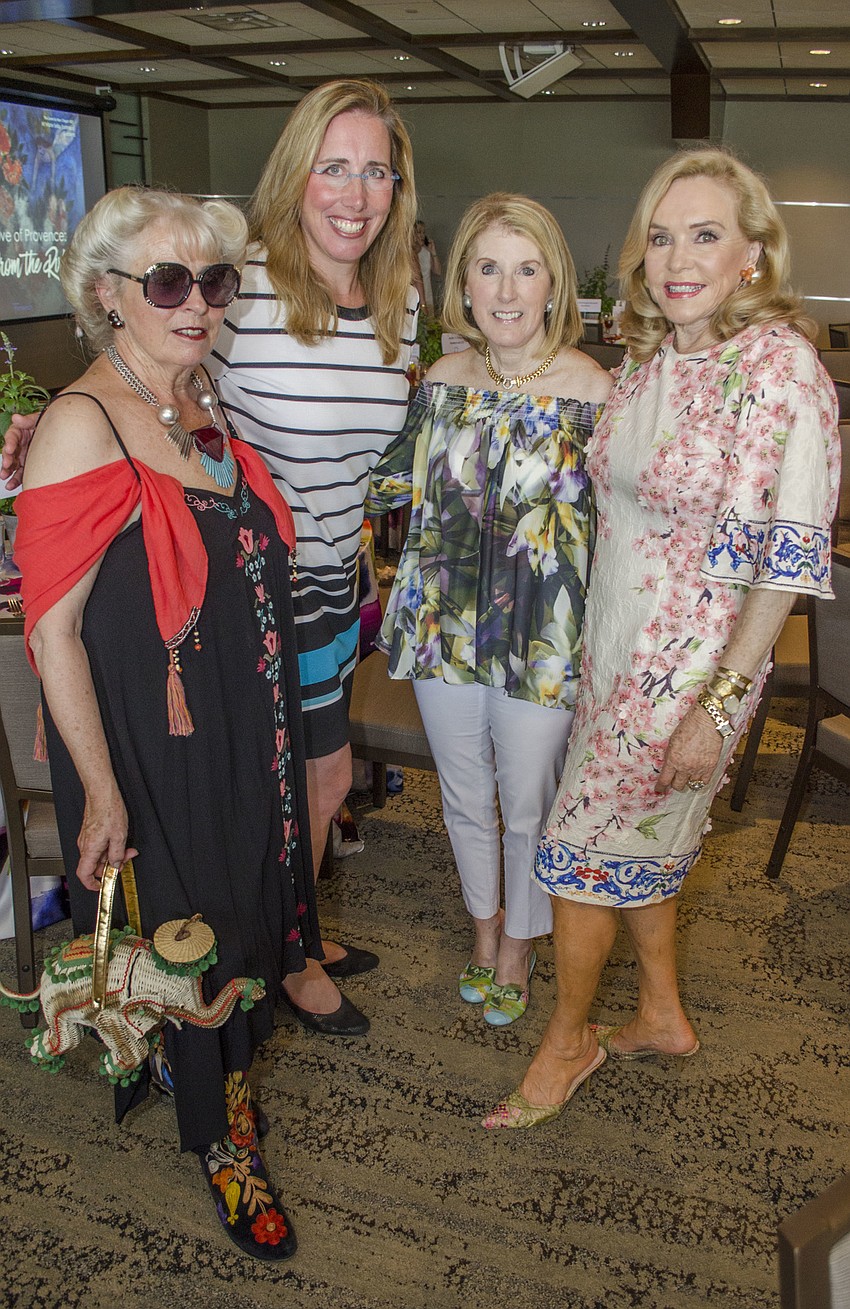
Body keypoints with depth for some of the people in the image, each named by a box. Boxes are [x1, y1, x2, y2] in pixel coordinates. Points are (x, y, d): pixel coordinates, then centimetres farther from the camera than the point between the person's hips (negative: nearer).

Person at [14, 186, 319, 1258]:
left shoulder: (205, 399, 4)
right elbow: (52, 628, -20)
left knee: (247, 886, 21)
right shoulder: (82, 424, -19)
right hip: (152, 747, -7)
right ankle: (219, 1134, 37)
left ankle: (230, 1063, 49)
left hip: (246, 728, 7)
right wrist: (101, 796, -19)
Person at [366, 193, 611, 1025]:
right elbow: (399, 488, 12)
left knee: (527, 807, 12)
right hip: (444, 627, 4)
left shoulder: (593, 392, -11)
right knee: (465, 797, 19)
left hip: (540, 639, -3)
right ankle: (483, 921, 45)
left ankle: (519, 941, 39)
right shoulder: (443, 382, 0)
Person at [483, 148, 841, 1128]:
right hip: (613, 644, 7)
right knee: (641, 843, 19)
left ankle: (568, 1041, 28)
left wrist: (719, 704, -20)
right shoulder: (646, 358, 4)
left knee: (581, 848, 3)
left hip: (689, 665, -7)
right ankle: (663, 1017, 41)